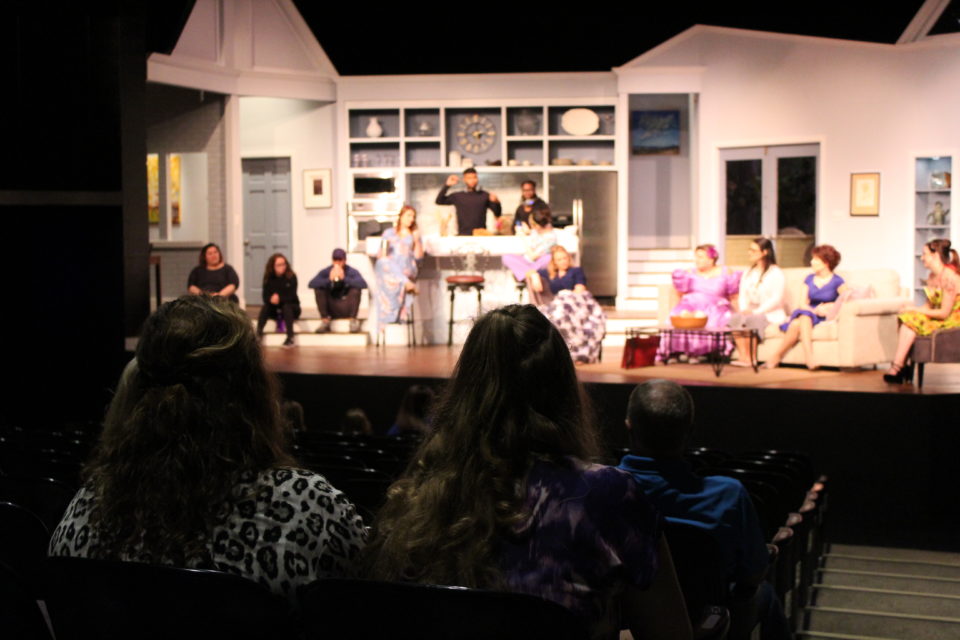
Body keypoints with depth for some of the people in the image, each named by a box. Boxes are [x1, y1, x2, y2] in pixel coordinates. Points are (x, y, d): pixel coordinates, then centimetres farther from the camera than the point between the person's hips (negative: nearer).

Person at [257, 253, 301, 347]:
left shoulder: (291, 277, -13)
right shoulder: (268, 278, -4)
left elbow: (291, 296, -19)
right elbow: (265, 297, -10)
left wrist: (280, 298, -35)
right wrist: (272, 299, -33)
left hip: (290, 307, -3)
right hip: (275, 310, 3)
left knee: (286, 307, -34)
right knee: (265, 307, -26)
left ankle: (290, 337, -40)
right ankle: (258, 334, -34)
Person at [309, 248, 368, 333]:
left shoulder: (352, 272, -8)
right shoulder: (325, 272, -4)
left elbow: (363, 284, -28)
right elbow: (311, 284, -20)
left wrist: (344, 278, -34)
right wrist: (329, 280, -32)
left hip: (347, 309, -2)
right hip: (331, 310, 2)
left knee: (356, 289, -24)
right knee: (318, 289, -18)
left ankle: (353, 320, -16)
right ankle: (325, 321, -15)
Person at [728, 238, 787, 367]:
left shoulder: (776, 273, 0)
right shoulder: (748, 273, 21)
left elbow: (777, 299, -11)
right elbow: (742, 295, 14)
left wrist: (756, 311, -19)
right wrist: (744, 310, -8)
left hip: (770, 314, -5)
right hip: (749, 312, 5)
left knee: (750, 319, -36)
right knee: (734, 318, -29)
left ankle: (752, 358, -26)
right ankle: (743, 357, -36)